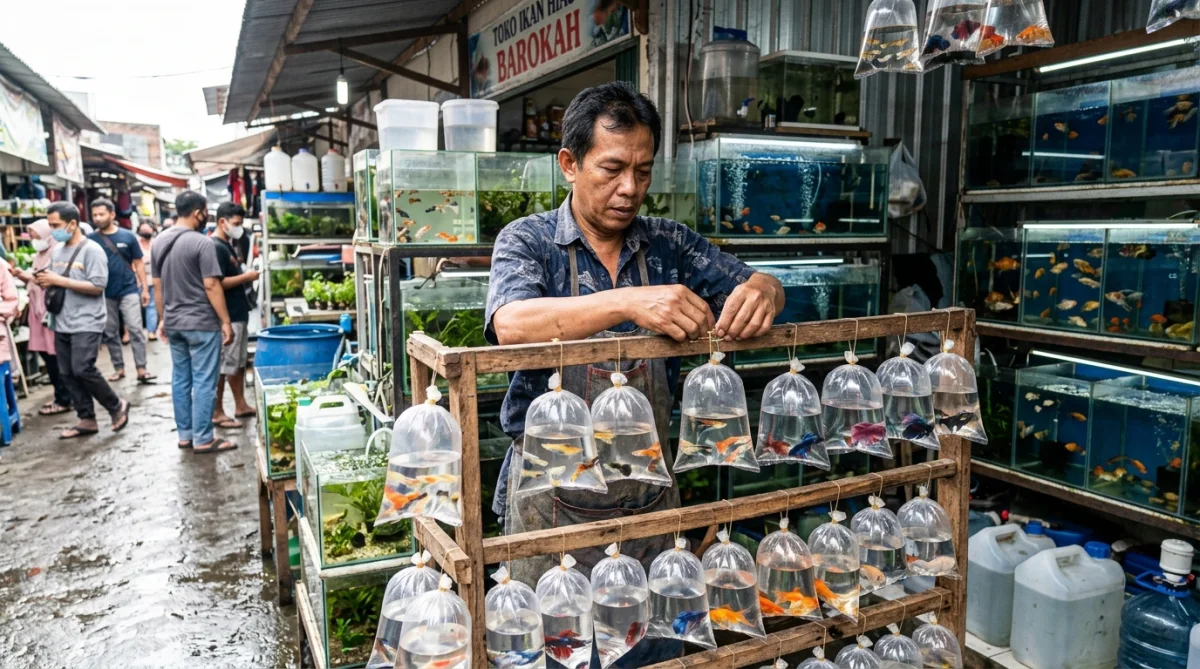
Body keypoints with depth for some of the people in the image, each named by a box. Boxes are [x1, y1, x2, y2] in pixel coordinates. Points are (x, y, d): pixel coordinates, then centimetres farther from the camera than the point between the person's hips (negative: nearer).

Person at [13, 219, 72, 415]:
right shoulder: (40, 255, 16)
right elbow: (37, 281, 21)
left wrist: (31, 278, -16)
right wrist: (27, 277, 2)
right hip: (39, 310, 9)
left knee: (55, 356, -5)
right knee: (46, 354, 10)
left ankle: (64, 400, 2)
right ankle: (60, 396, 19)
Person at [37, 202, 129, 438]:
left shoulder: (91, 249, -11)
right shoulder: (57, 250, 11)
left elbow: (97, 287, -18)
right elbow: (54, 283, 19)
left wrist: (59, 280, -19)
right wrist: (44, 281, -4)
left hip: (87, 323, -8)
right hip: (62, 323, 8)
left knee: (83, 370, -14)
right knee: (67, 373, 8)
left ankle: (117, 406, 7)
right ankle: (86, 419, 17)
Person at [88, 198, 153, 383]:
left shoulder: (128, 236, -1)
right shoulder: (90, 239, -1)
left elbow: (138, 263, 5)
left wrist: (145, 288, 2)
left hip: (129, 290, -2)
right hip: (105, 293, 2)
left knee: (135, 329, -5)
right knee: (110, 333, 9)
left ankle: (141, 369, -3)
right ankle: (118, 368, 20)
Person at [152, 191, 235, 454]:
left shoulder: (158, 242, 9)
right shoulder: (202, 243, -14)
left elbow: (157, 285, 13)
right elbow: (211, 285, -17)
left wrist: (162, 319, 21)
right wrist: (225, 321, -12)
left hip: (173, 323, 8)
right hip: (202, 323, -7)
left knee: (180, 380, 13)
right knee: (204, 382, -2)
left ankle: (185, 435, 20)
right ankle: (203, 439, 2)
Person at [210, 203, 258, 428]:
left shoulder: (228, 245, 14)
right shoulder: (215, 247, -16)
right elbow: (218, 283, -23)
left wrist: (245, 275, 8)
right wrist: (246, 277, -16)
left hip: (239, 313, 10)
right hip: (227, 316, -10)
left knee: (239, 362, 17)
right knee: (223, 365, -3)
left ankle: (241, 405, 27)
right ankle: (217, 413, 6)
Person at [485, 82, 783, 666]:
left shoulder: (669, 244, 3)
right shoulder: (528, 240, -7)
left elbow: (752, 285, 1)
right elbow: (511, 323, -26)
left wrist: (761, 290, -24)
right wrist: (628, 302, -39)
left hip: (648, 487, 4)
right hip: (553, 488, -3)